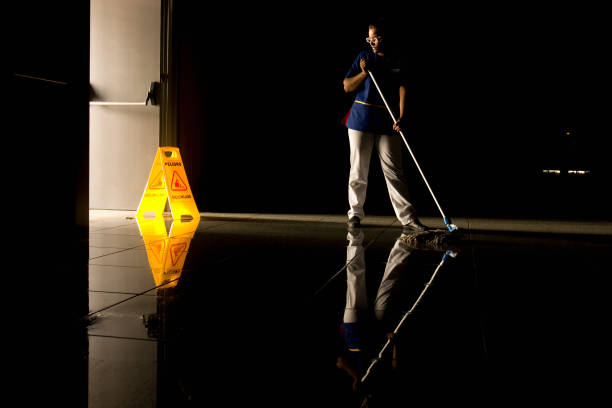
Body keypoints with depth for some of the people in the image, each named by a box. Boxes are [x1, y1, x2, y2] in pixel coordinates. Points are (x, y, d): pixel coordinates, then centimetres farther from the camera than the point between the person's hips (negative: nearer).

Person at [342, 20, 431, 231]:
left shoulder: (398, 61, 8)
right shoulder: (364, 57, 8)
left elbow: (402, 88, -2)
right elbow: (347, 87, 6)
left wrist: (401, 117, -16)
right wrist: (364, 72, -11)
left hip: (387, 122, 0)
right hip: (361, 118, 0)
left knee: (394, 172, -2)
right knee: (358, 169, 4)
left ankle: (408, 218, -2)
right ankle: (355, 213, 18)